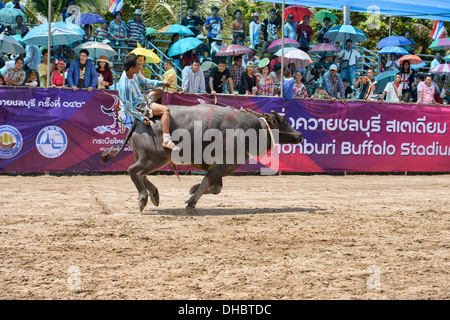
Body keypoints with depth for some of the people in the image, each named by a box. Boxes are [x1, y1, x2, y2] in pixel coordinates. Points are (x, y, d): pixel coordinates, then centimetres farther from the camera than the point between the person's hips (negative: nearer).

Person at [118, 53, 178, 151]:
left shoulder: (134, 74, -6)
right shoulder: (124, 85, -32)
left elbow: (146, 82, 16)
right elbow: (128, 107, -25)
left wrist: (161, 83, 12)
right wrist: (142, 118, -24)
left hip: (142, 99, 10)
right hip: (138, 107, -10)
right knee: (165, 110, -23)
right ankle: (166, 141, -28)